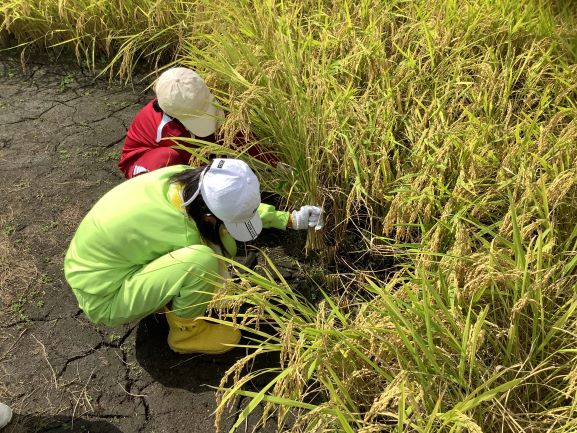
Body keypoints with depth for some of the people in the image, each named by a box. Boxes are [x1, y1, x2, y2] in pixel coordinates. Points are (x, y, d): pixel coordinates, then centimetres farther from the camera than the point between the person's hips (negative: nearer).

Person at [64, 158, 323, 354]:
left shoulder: (181, 175, -16)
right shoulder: (182, 235, -33)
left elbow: (237, 205, 2)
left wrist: (290, 219, 0)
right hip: (103, 300, -7)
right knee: (201, 261, -32)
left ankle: (169, 296, 13)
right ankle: (185, 332, -3)